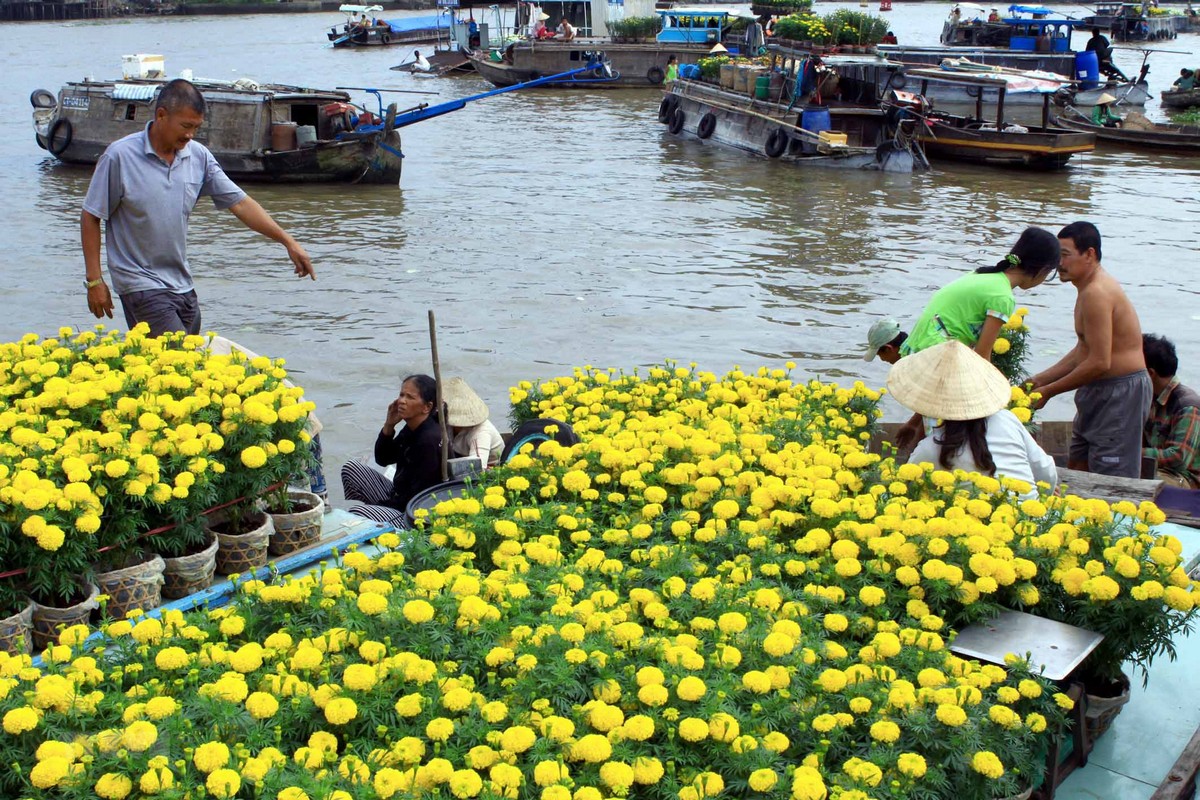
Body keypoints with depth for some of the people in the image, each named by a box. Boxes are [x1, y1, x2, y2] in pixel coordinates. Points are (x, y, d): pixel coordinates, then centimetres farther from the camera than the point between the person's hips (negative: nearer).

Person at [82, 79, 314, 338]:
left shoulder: (199, 156, 3)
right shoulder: (120, 156, -11)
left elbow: (239, 202, 4)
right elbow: (91, 217, -6)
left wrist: (287, 241, -4)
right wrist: (94, 281, -8)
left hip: (183, 285, 6)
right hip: (141, 285, -6)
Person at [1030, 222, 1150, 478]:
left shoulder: (1096, 293, -22)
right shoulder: (1092, 288, 11)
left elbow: (1099, 363, -26)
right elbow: (1082, 351, 16)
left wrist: (1048, 391, -16)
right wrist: (1040, 380, 10)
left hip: (1121, 392, -11)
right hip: (1100, 391, 11)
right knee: (1077, 469, 15)